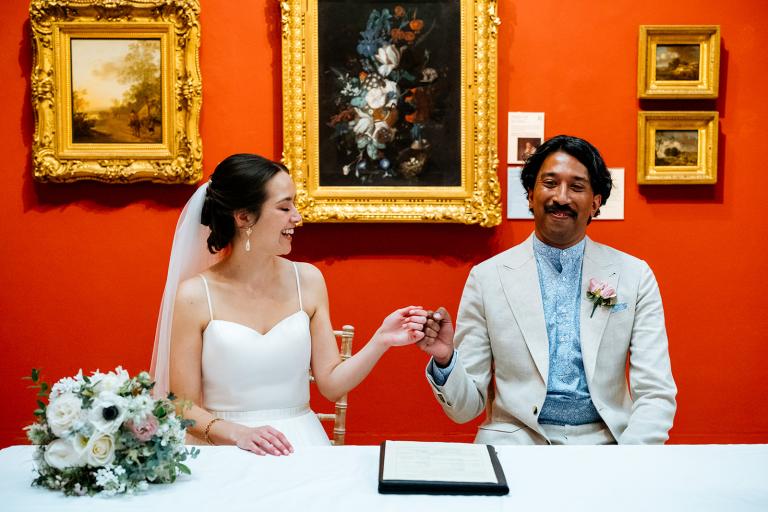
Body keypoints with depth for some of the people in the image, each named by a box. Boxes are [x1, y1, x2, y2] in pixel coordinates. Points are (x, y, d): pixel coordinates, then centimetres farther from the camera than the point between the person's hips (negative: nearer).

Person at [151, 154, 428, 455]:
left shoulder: (307, 280, 4)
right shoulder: (195, 295, -6)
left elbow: (331, 384, 4)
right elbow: (185, 408, -3)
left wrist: (380, 341, -9)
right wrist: (238, 434, -19)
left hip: (302, 442, 3)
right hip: (226, 451, -2)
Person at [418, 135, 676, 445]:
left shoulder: (635, 277, 4)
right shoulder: (486, 277, 1)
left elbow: (656, 395, 0)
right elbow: (465, 408, 3)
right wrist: (445, 360, -17)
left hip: (605, 442, 2)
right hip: (514, 441, -1)